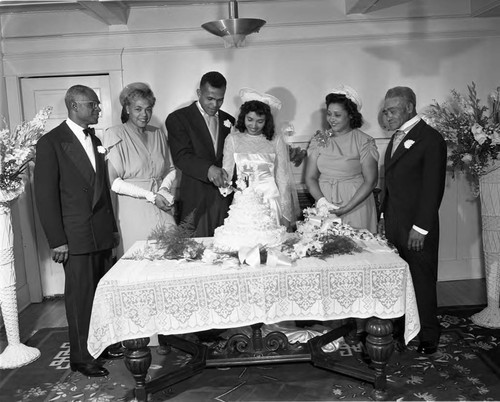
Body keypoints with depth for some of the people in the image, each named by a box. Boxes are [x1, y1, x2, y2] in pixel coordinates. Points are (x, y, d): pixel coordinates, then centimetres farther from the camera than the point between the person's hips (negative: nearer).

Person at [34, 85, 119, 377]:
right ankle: (81, 357, 16)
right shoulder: (51, 142, -7)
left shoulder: (95, 140, 14)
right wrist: (57, 241, -12)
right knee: (80, 297, 3)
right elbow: (45, 195, -10)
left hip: (102, 234, 6)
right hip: (76, 237, -6)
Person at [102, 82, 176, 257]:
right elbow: (113, 181, -10)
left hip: (161, 210, 5)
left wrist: (164, 188, -2)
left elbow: (171, 168, 19)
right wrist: (150, 196, -12)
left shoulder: (158, 134, 14)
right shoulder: (115, 135, -4)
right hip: (133, 211, -4)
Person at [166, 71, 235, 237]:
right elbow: (181, 157, -12)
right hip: (195, 201, -4)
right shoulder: (178, 119, 0)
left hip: (226, 199, 4)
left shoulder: (229, 120, 16)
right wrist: (208, 169, -28)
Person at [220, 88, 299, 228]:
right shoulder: (232, 139, 5)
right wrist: (224, 183, -15)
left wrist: (285, 210, 2)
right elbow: (227, 170, 7)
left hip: (270, 199, 0)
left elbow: (282, 176, 5)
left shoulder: (276, 141, 4)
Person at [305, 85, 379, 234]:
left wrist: (347, 208, -15)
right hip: (324, 209, 3)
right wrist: (322, 202, -13)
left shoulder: (364, 142, -4)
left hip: (356, 207, -3)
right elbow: (310, 178, 3)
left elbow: (370, 181, -7)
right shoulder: (319, 140, 6)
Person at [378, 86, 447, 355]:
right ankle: (398, 332, 21)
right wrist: (384, 216, 15)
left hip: (416, 228, -7)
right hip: (394, 225, 7)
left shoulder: (430, 139, -10)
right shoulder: (397, 138, 15)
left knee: (422, 282, 5)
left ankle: (428, 339, 20)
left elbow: (433, 188, -14)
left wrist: (420, 228, -16)